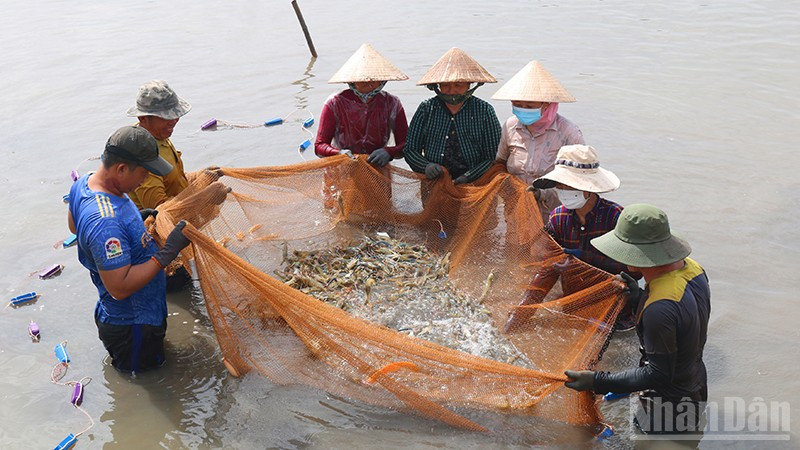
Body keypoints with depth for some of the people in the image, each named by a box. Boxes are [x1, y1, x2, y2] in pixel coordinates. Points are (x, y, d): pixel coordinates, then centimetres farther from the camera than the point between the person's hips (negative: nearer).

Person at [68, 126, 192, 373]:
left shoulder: (84, 183, -8)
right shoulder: (106, 223, -38)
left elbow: (73, 225, 12)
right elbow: (120, 287, -34)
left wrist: (136, 220, 4)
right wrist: (167, 253, -33)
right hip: (133, 322, -9)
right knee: (148, 369, 19)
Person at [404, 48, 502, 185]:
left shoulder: (484, 111, 4)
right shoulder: (426, 109, 8)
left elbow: (493, 156, 2)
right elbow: (410, 149, 10)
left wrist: (468, 177, -12)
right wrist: (426, 166, -10)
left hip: (472, 184, -1)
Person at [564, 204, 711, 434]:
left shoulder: (660, 308, -34)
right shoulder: (692, 268, -6)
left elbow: (658, 374, -26)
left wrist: (597, 381, -25)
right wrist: (640, 298, 2)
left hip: (668, 409, -9)